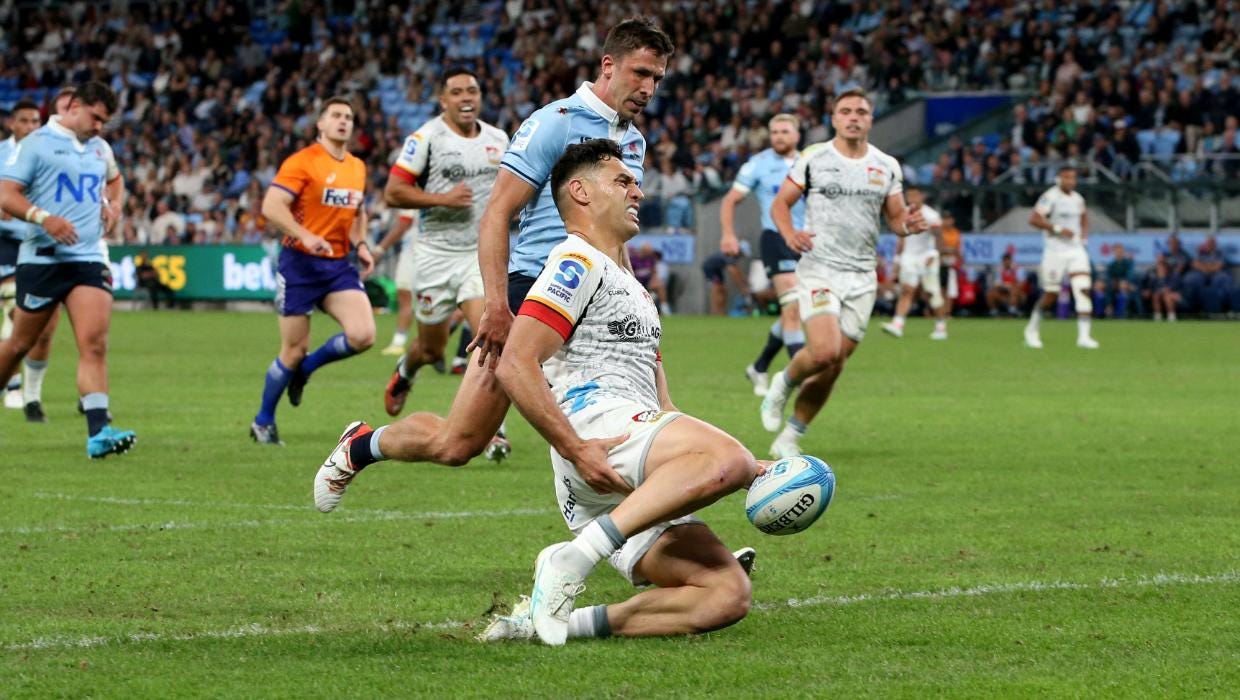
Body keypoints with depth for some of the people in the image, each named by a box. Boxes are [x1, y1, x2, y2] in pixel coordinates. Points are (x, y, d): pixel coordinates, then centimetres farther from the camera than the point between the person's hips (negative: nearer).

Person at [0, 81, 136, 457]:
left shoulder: (99, 149, 16)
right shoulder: (36, 144, -4)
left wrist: (109, 206, 15)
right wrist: (44, 218, -26)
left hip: (88, 260, 4)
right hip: (42, 259, -4)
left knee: (95, 344, -12)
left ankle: (98, 432, -21)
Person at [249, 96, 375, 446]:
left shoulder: (358, 167, 11)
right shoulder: (303, 161, -9)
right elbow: (271, 206, -17)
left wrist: (360, 244, 8)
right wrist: (305, 235, -29)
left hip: (339, 265, 5)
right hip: (300, 263, -5)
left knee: (363, 335, -15)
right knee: (294, 350, -2)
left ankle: (305, 369, 14)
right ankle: (263, 422, 19)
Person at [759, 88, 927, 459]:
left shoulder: (887, 166, 8)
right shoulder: (813, 158, -1)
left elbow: (895, 216, 14)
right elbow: (780, 203, 5)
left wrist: (908, 224, -10)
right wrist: (789, 233, -16)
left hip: (861, 276, 4)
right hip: (819, 270, -4)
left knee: (834, 366, 2)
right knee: (825, 351, -23)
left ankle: (789, 438, 16)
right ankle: (784, 383, 10)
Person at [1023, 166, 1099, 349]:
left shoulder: (1077, 199, 10)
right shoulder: (1050, 197, -11)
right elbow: (1033, 219, -20)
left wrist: (1084, 231, 11)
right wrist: (1058, 229, -23)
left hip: (1076, 251, 5)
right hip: (1055, 251, -5)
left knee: (1083, 291, -9)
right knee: (1050, 295, 2)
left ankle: (1084, 336, -9)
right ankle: (1032, 328, 25)